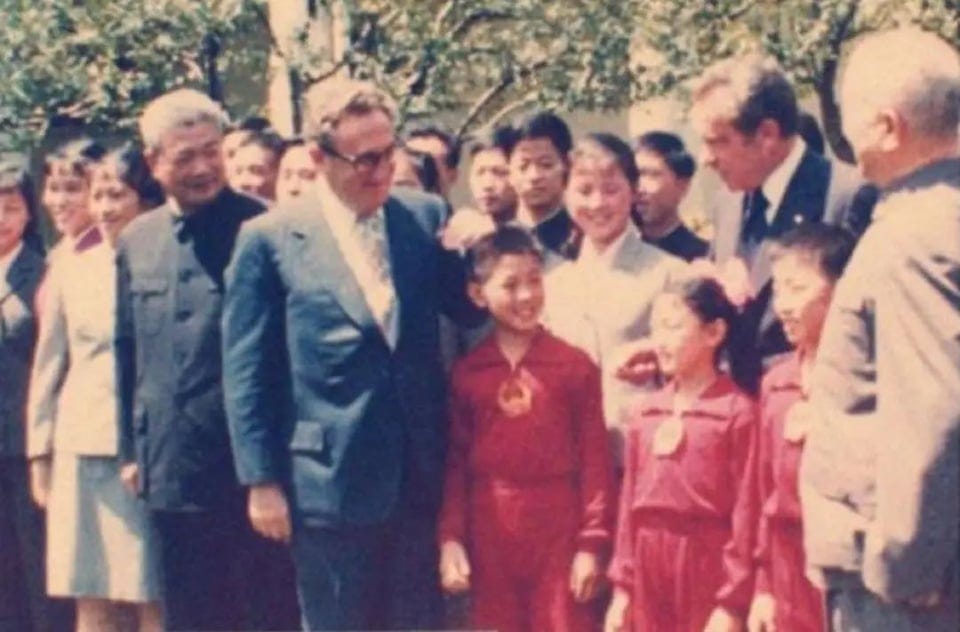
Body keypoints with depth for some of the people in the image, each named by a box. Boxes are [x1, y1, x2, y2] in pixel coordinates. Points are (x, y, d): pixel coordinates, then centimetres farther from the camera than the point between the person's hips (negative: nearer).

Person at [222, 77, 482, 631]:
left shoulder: (426, 216, 6)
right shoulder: (270, 239, -4)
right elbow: (248, 372, -3)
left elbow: (470, 309, 11)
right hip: (330, 481, -3)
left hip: (419, 477, 3)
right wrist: (261, 481, -6)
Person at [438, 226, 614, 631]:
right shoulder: (466, 373, 3)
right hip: (490, 534, 2)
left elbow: (594, 461, -2)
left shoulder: (575, 366, -2)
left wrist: (592, 543, -5)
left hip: (559, 531, -2)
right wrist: (449, 538, -2)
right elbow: (455, 462, 6)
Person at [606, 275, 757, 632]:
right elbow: (629, 500, 12)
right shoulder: (644, 412, 10)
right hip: (651, 567, 6)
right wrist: (622, 586, 10)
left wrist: (733, 602, -12)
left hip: (707, 565, -6)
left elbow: (745, 509, -10)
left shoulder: (736, 411, -8)